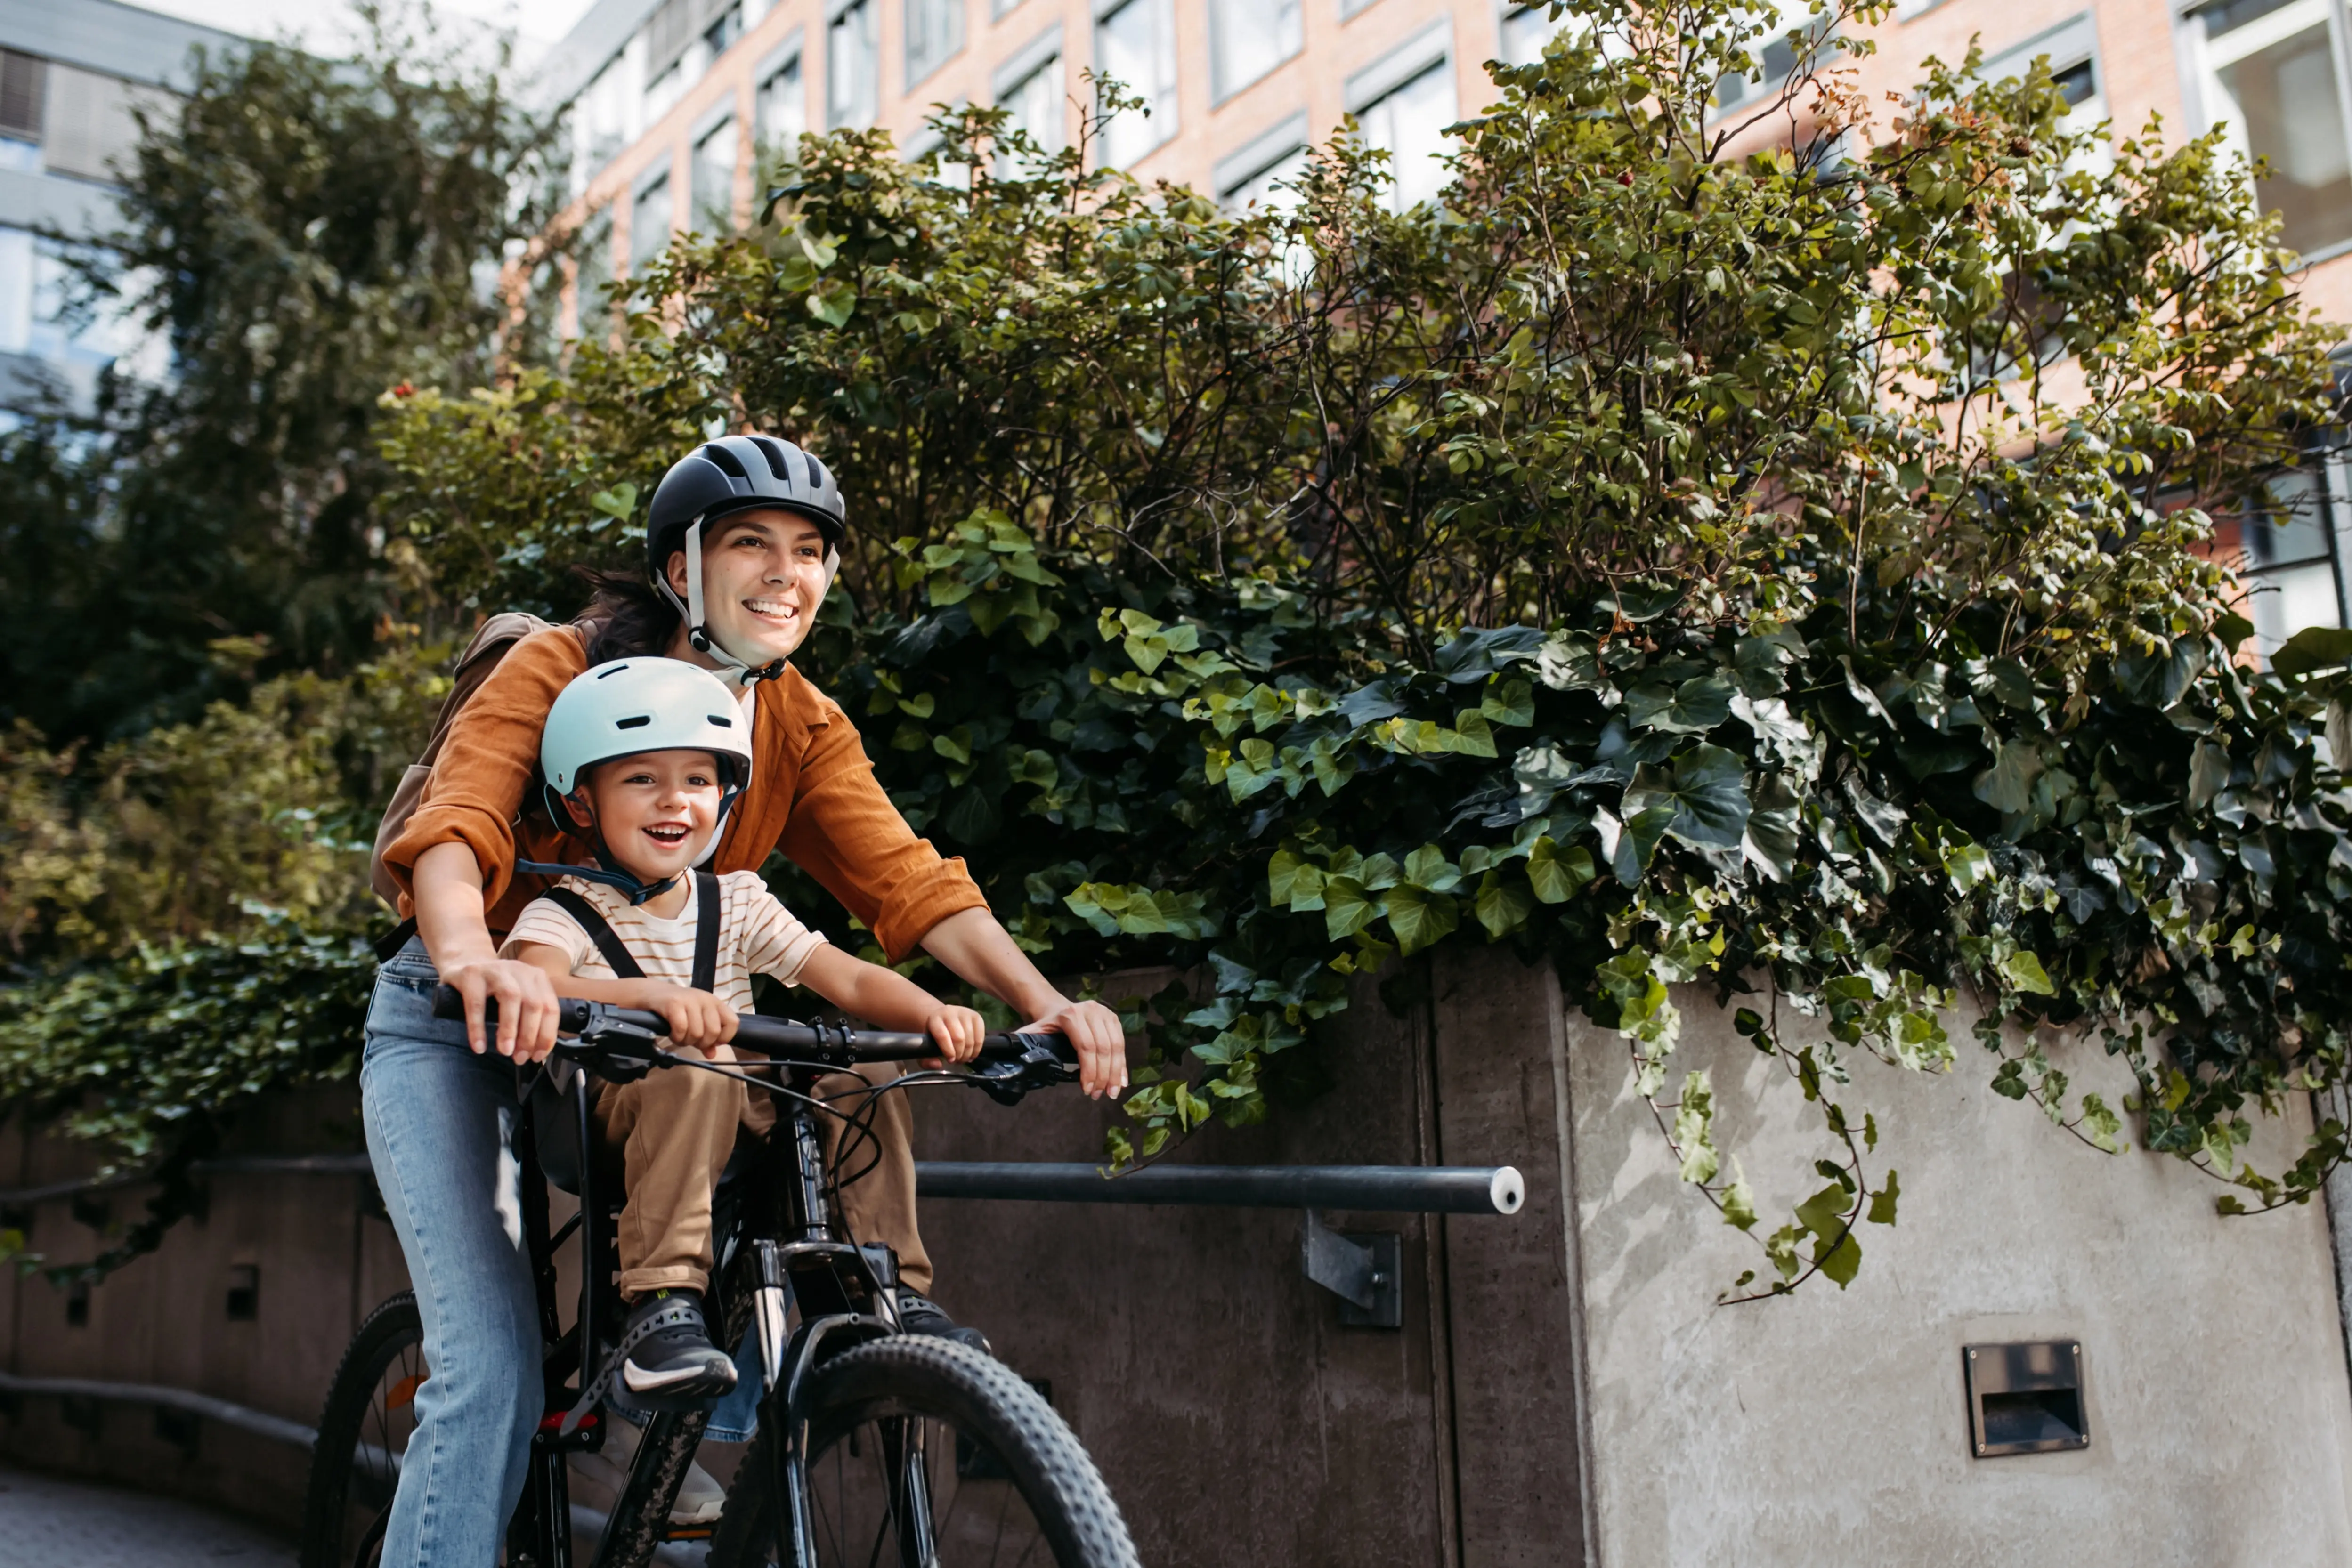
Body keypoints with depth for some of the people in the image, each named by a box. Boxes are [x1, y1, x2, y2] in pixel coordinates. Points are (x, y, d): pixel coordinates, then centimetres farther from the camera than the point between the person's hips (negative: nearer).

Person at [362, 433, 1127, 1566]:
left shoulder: (807, 728, -4)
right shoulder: (564, 668, -17)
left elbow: (906, 878, -15)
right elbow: (452, 830, -31)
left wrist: (1044, 1003, -32)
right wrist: (475, 960, -54)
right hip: (456, 1035, -4)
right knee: (496, 1374, -17)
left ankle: (889, 1302, -4)